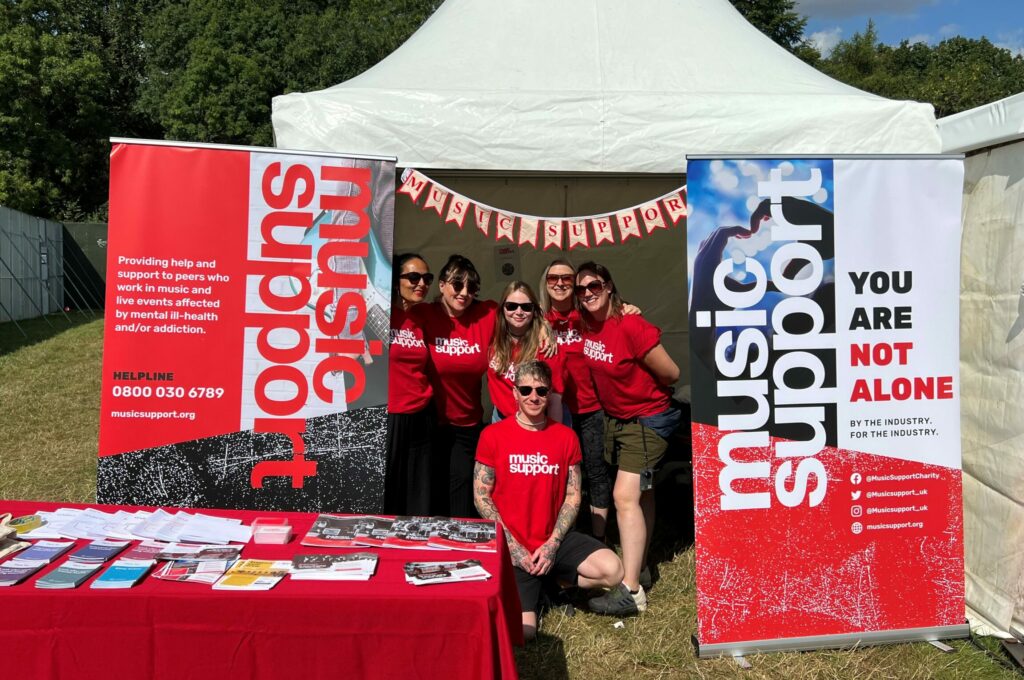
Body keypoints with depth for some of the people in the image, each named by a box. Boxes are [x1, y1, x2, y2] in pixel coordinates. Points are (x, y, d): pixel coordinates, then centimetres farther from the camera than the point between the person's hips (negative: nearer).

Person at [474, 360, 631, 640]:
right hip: (511, 546, -2)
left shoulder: (566, 436, 3)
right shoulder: (493, 435, -4)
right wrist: (512, 546, -10)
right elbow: (481, 496, -3)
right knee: (522, 632, -17)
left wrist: (552, 544, -8)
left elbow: (573, 496, 4)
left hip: (554, 539, 3)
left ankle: (547, 582, 4)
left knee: (612, 571, -22)